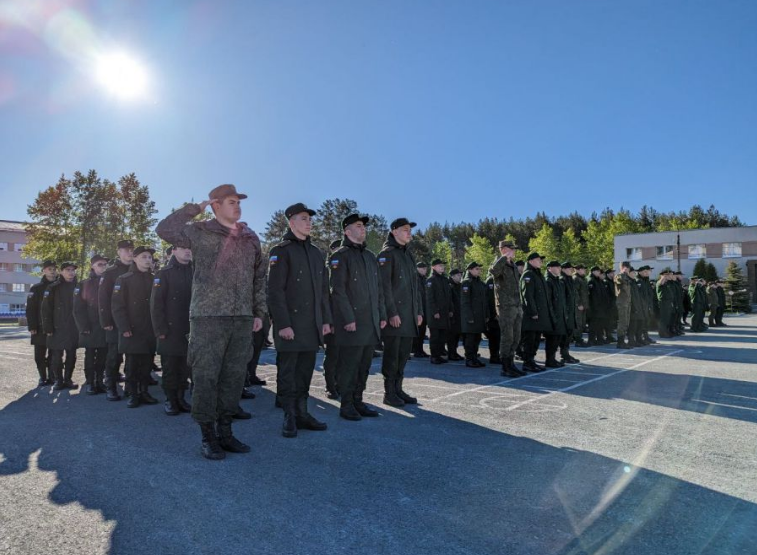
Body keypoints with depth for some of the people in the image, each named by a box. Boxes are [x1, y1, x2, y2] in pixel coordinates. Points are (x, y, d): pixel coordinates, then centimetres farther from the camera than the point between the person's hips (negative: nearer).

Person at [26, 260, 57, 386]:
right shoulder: (36, 288, 3)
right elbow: (30, 309, -1)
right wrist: (32, 326, -10)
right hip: (40, 328, 0)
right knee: (39, 356, 4)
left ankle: (52, 377, 14)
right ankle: (43, 377, 16)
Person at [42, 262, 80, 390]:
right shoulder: (54, 287, -1)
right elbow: (46, 309, -3)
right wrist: (48, 327, -9)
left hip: (74, 329, 2)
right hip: (58, 328, -2)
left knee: (71, 356, 7)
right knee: (56, 356, 1)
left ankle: (68, 379, 17)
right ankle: (58, 380, 13)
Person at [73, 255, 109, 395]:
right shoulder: (83, 285, 2)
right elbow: (78, 309, -2)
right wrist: (84, 327, -10)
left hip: (106, 328, 2)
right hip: (90, 329, -2)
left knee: (102, 357, 6)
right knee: (90, 357, 3)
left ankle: (100, 381, 15)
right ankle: (90, 383, 10)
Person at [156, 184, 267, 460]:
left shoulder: (251, 238, 13)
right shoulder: (200, 232, 2)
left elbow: (259, 278, 16)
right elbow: (164, 230, -9)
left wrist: (259, 312, 11)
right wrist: (193, 209, -4)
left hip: (242, 318, 4)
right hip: (208, 316, -4)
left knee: (234, 377, 9)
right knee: (206, 377, 0)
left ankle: (225, 432, 22)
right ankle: (208, 436, 13)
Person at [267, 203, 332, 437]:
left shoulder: (317, 253, 15)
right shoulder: (281, 251, -5)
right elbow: (275, 291, -11)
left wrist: (326, 320, 10)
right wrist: (283, 324, -16)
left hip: (313, 325, 6)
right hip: (290, 324, -6)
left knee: (306, 371, 11)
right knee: (287, 372, 2)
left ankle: (302, 413, 22)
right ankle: (289, 417, 14)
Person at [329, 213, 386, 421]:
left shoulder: (370, 256, 17)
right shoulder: (340, 256, -5)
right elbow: (338, 290, -12)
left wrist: (382, 315, 12)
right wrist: (348, 319, -17)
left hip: (371, 322, 7)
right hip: (351, 322, -7)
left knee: (365, 364, 11)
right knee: (349, 365, 0)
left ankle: (358, 401, 23)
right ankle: (346, 405, 12)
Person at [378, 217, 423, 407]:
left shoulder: (408, 255, 19)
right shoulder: (387, 254, -6)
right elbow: (384, 286, -14)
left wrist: (419, 311, 14)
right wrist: (392, 313, -18)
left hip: (409, 315, 8)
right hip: (394, 315, -8)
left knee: (404, 354, 11)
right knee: (392, 354, -2)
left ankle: (398, 389, 21)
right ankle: (389, 393, 8)